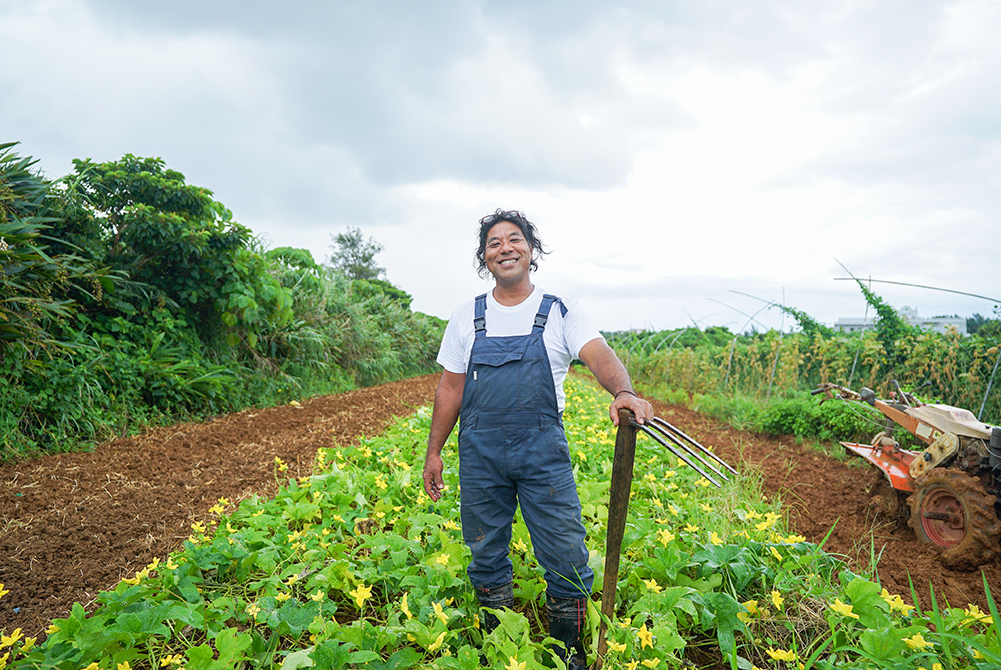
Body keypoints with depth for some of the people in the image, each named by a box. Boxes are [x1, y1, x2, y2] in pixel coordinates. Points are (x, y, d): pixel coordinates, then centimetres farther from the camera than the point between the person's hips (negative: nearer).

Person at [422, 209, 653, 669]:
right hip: (479, 453, 2)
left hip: (543, 451, -1)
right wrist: (434, 452, 7)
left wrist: (623, 391, -37)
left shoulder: (561, 314, 1)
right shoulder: (466, 320, 7)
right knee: (486, 556, 13)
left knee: (566, 558, 3)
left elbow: (600, 355, -16)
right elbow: (450, 390, 10)